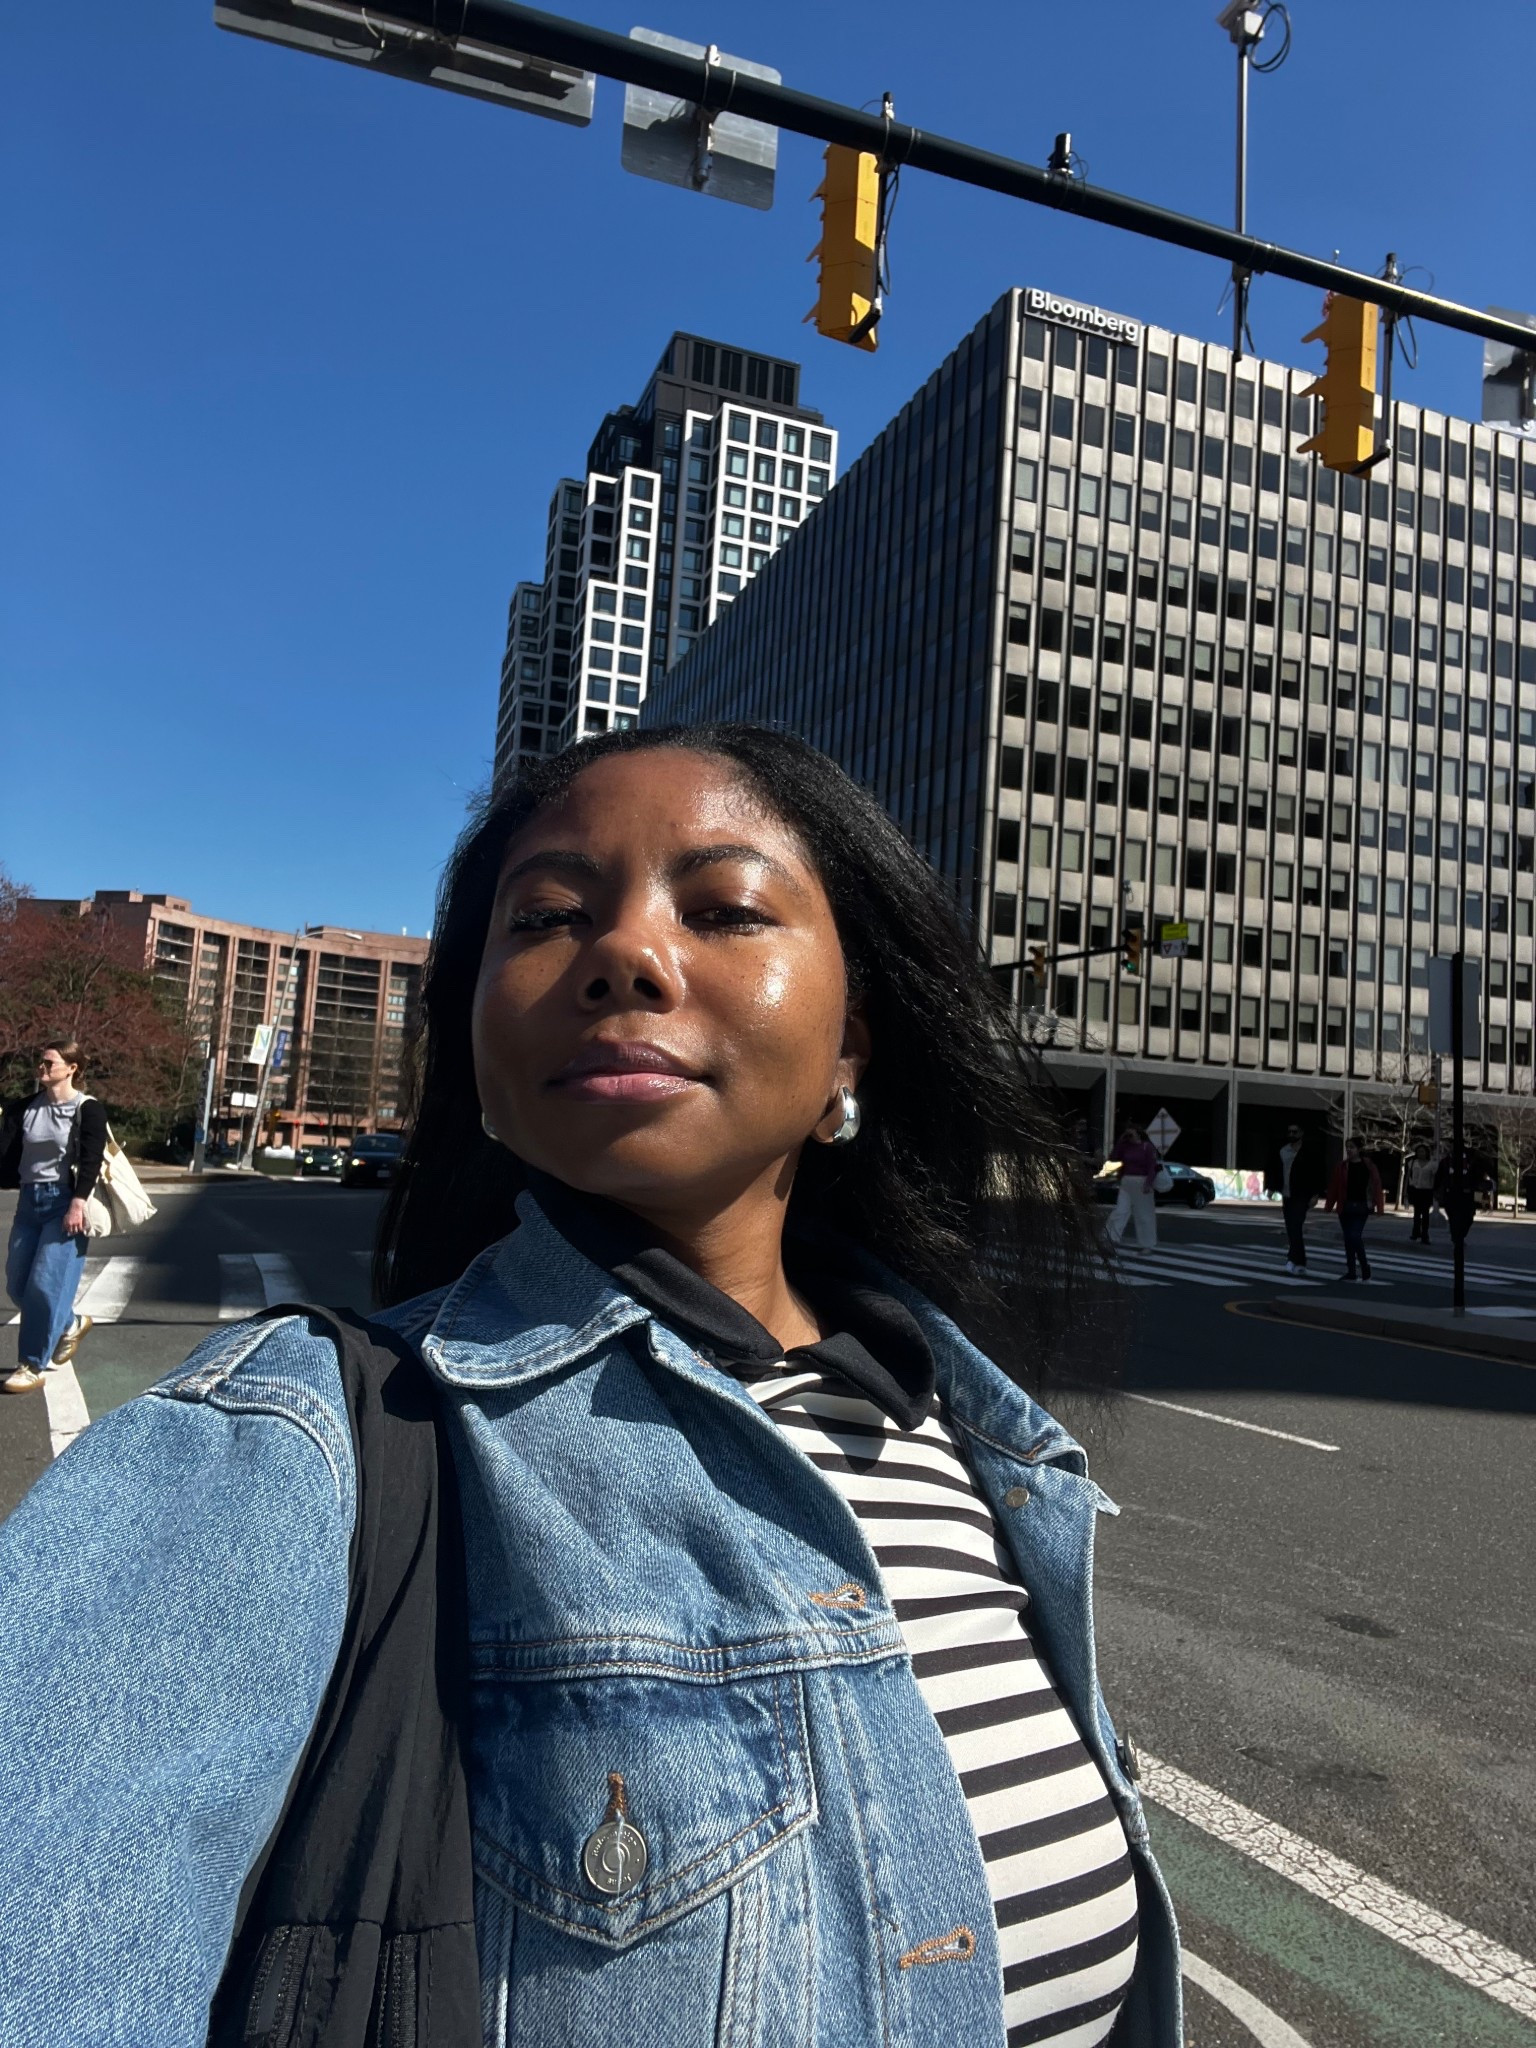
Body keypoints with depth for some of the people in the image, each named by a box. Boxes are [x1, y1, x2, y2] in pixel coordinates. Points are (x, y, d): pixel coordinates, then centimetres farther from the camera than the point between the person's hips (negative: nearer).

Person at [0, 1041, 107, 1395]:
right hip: (29, 1200, 7)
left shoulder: (88, 1109, -5)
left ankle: (32, 1367, 0)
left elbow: (90, 1160, -14)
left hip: (64, 1201, -6)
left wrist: (78, 1203, -24)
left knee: (45, 1284, -10)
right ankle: (70, 1325, 34)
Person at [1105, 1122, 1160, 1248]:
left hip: (1142, 1183, -5)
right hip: (1126, 1183, 5)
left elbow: (1153, 1166, -11)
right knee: (1120, 1211, -6)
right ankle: (1113, 1238, -14)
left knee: (1144, 1215, 1)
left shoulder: (1148, 1147, -5)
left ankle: (1147, 1245, 7)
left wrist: (1148, 1183, -21)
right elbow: (1113, 1157, 6)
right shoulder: (1126, 1147, 12)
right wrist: (1120, 1141, 1)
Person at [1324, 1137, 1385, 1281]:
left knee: (1355, 1236, -13)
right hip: (1345, 1207, 3)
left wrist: (1379, 1207, -11)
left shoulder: (1368, 1165, -3)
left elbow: (1376, 1186, -5)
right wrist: (1328, 1205, 2)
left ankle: (1364, 1266, 7)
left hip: (1362, 1207, -3)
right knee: (1348, 1239, 7)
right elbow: (1334, 1186, 3)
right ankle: (1351, 1271, 15)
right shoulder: (1342, 1166, 3)